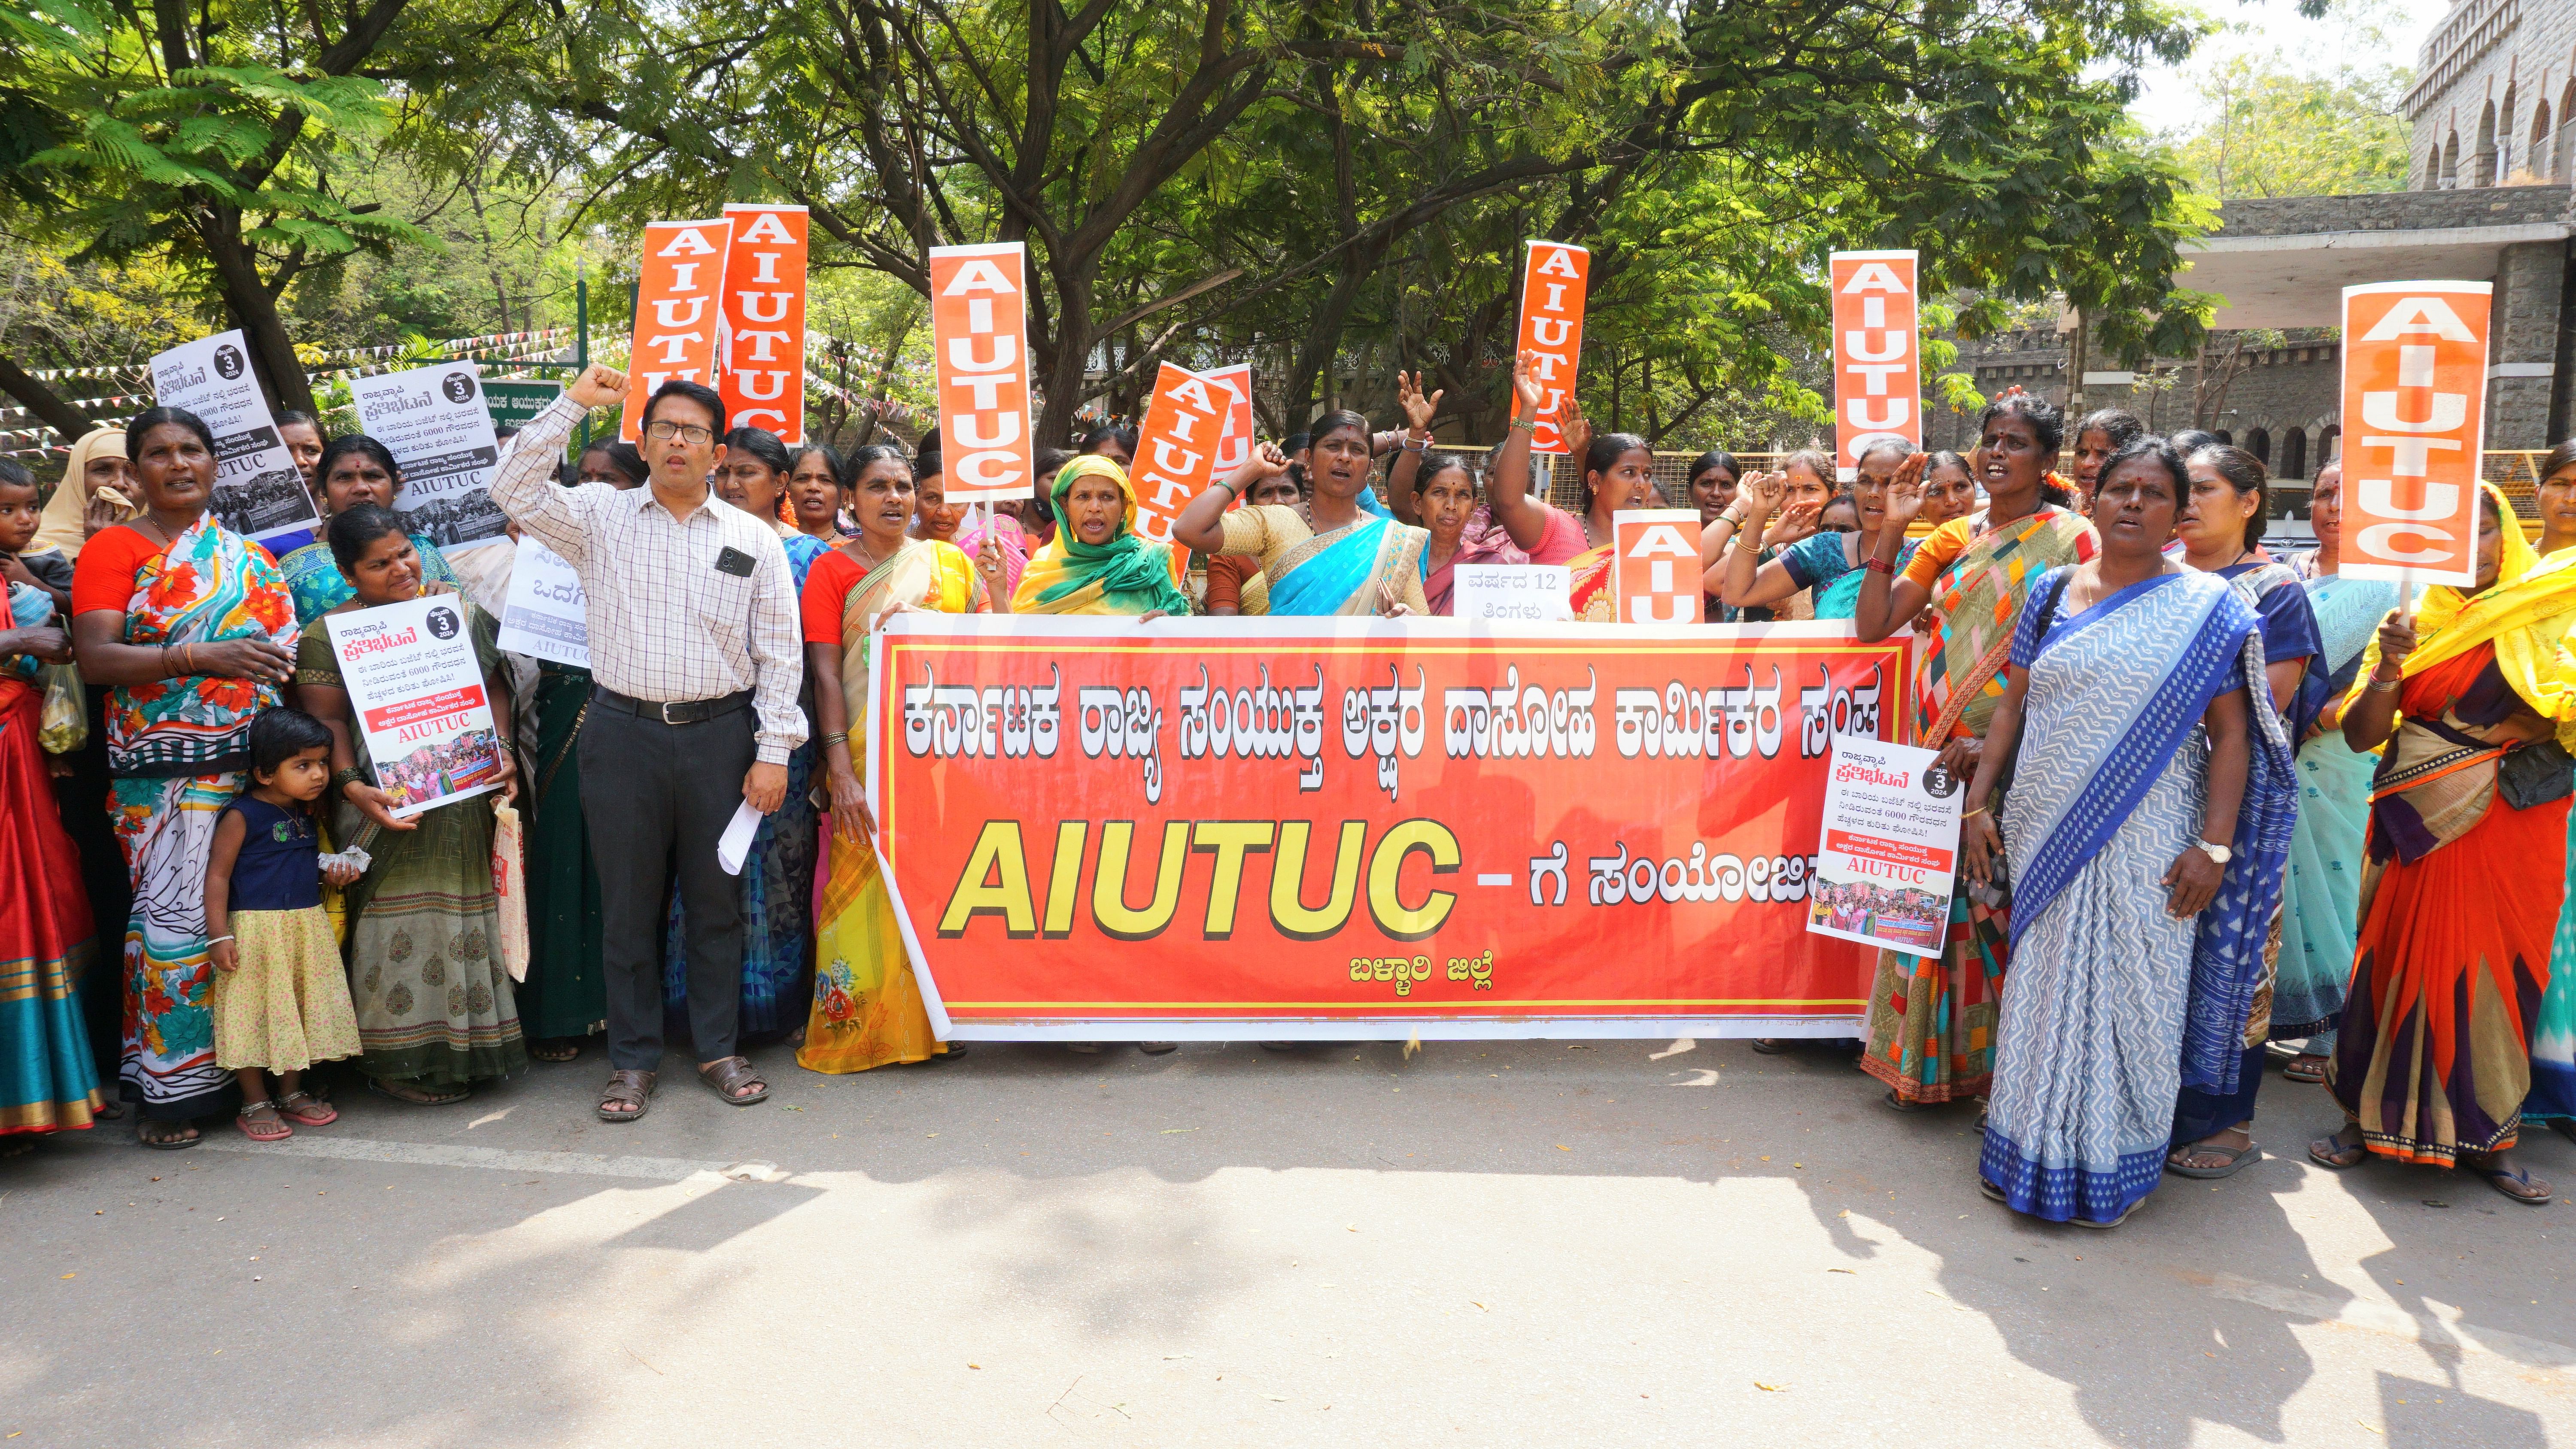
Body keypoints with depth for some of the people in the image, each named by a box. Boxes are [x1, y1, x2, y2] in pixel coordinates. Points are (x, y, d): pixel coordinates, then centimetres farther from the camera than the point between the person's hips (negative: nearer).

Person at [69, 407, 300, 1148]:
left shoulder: (246, 553, 17)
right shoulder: (114, 548, 3)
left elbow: (278, 642, 25)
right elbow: (95, 658, -8)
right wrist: (202, 657, -18)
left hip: (256, 758, 4)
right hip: (167, 767, -4)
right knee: (177, 912, -7)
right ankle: (171, 1089, 2)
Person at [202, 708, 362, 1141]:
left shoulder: (307, 815, 10)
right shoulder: (242, 816, -12)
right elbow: (218, 874, -12)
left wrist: (332, 874, 7)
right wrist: (219, 935, -17)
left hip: (308, 929, 7)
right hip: (256, 930, -7)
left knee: (301, 1012, 13)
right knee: (255, 1015, 0)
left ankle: (292, 1093, 26)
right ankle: (255, 1104, 12)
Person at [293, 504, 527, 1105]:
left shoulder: (459, 606, 9)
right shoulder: (329, 635, -2)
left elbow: (495, 685, 9)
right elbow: (325, 722, -7)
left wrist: (502, 751, -5)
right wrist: (354, 787, -20)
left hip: (469, 801, 4)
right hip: (393, 807, -4)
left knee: (468, 915, 10)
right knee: (402, 921, -3)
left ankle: (466, 1045, 22)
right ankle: (401, 1060, 7)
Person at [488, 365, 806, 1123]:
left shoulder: (755, 539, 6)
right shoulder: (600, 517, 7)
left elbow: (779, 654, 4)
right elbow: (514, 491, -6)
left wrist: (774, 750, -2)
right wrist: (571, 404, -6)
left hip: (719, 734, 0)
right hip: (623, 735, 0)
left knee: (717, 899, 8)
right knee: (628, 902, 7)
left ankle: (718, 1047, 22)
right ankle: (633, 1058, 18)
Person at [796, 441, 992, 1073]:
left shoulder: (953, 564, 12)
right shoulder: (831, 569, 3)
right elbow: (824, 673, -6)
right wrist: (841, 770, -15)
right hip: (870, 759, -3)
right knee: (868, 884, -3)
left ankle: (936, 1019, 17)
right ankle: (857, 1022, 8)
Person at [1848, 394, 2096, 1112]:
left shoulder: (2070, 539, -3)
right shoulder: (1954, 537, 13)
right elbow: (1872, 625, 7)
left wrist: (2000, 742, -19)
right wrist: (1892, 529, 0)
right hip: (1940, 755, 5)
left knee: (2001, 906, -4)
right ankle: (1926, 1060, 19)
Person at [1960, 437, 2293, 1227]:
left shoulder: (2206, 607, -2)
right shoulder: (2052, 592, 8)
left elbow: (2232, 733, -4)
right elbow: (2012, 704, 10)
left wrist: (2215, 845, -11)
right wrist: (1978, 803, 4)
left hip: (2146, 841, -3)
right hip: (2049, 834, 3)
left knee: (2128, 993, 3)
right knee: (2044, 985, 10)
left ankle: (2113, 1164, 20)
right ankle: (2033, 1152, 25)